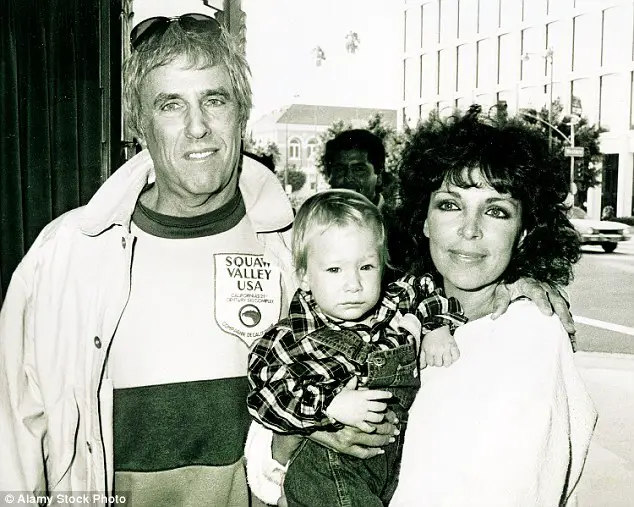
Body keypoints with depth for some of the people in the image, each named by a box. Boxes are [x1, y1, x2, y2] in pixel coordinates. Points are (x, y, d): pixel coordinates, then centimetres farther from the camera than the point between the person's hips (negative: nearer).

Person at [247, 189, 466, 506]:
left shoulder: (397, 306, 4)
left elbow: (429, 291, 22)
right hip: (328, 461, -4)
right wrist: (331, 404, -25)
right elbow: (266, 396, -17)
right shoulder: (291, 338, -10)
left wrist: (438, 329, 4)